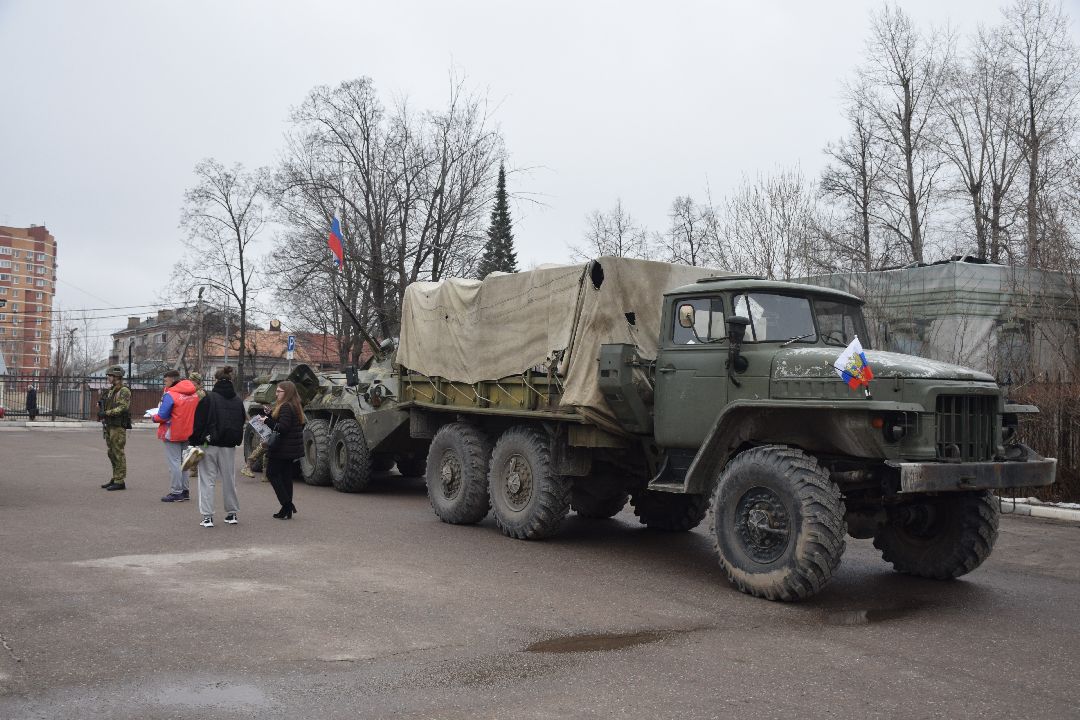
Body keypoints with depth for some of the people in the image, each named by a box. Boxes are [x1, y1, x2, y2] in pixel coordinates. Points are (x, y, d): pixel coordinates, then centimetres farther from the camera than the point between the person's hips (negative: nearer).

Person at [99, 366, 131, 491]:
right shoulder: (110, 390, 17)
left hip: (118, 427, -9)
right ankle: (115, 479, 19)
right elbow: (105, 405, 25)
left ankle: (120, 481, -4)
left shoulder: (124, 391, -11)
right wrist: (100, 412, 5)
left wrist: (106, 413, -25)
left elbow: (123, 407, -22)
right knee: (112, 453, 12)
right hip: (109, 426, 9)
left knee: (118, 453, -7)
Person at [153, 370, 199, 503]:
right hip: (188, 433, 7)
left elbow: (162, 416, -18)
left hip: (173, 434, -7)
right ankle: (185, 491, 21)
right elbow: (196, 413, 13)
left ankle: (176, 492, 2)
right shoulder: (194, 394, 5)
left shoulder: (170, 395, -17)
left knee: (173, 462, 0)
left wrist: (154, 417, 1)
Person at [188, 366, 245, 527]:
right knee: (229, 479, 14)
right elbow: (241, 423, 14)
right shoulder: (238, 401, 8)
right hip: (229, 447, 5)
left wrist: (193, 442, -5)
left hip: (210, 445, -5)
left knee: (207, 480, 1)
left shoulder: (209, 398, -10)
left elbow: (199, 423, -10)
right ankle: (232, 514, 21)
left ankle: (207, 517, -3)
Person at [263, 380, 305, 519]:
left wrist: (268, 421, -20)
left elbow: (283, 428, -23)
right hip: (292, 450, 9)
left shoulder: (285, 407, -16)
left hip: (282, 449, -9)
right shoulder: (295, 407, 15)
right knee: (286, 477, 11)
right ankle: (287, 509, 12)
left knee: (272, 474, 1)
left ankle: (287, 504, -6)